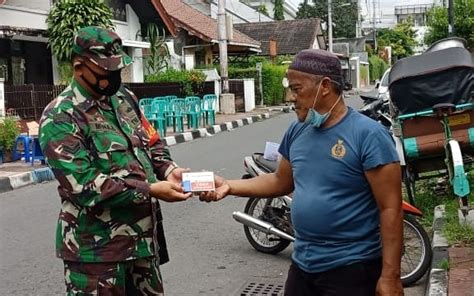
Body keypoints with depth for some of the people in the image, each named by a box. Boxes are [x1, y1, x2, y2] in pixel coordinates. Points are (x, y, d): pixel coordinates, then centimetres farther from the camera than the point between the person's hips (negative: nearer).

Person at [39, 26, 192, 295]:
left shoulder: (124, 98, 9)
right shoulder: (61, 119, -15)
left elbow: (152, 143, 16)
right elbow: (83, 185, -22)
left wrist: (168, 170, -6)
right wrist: (150, 190, -23)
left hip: (144, 236, 7)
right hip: (96, 247, -7)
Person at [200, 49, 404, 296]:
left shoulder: (369, 135, -16)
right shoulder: (297, 131, 4)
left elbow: (390, 209, -17)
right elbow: (282, 182, 16)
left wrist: (390, 276, -18)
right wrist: (230, 186, 4)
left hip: (350, 268, -6)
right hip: (301, 264, 7)